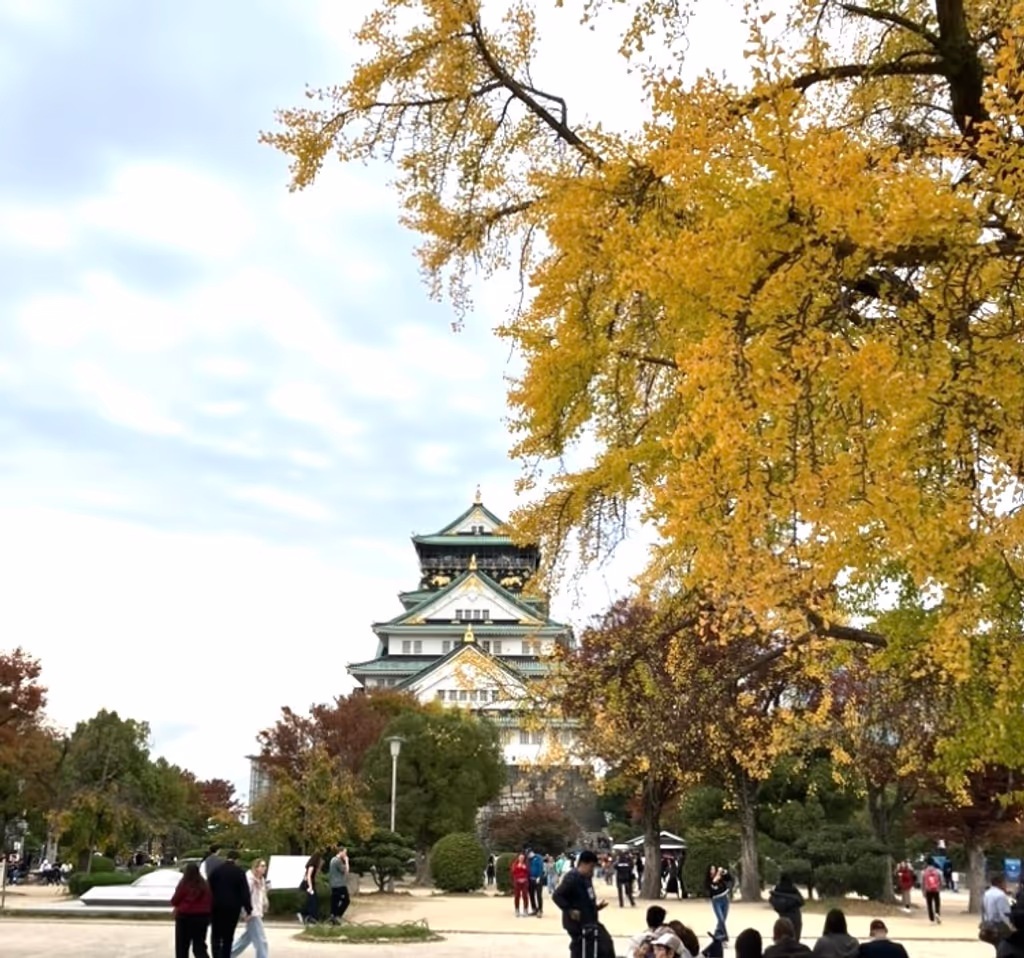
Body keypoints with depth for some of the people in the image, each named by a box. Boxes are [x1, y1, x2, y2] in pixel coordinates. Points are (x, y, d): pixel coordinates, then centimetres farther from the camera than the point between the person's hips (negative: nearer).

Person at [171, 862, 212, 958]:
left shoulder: (184, 885, -11)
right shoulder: (205, 885, 0)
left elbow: (174, 901, -1)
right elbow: (211, 901, 6)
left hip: (185, 917, -3)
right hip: (202, 917, 3)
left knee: (182, 947, 12)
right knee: (200, 946, 8)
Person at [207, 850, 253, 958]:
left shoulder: (216, 870, 1)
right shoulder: (239, 872, -3)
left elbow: (209, 889, 1)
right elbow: (245, 893, -6)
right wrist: (248, 910, -4)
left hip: (217, 907, 1)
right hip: (233, 908, -1)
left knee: (216, 936, 8)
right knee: (228, 937, 9)